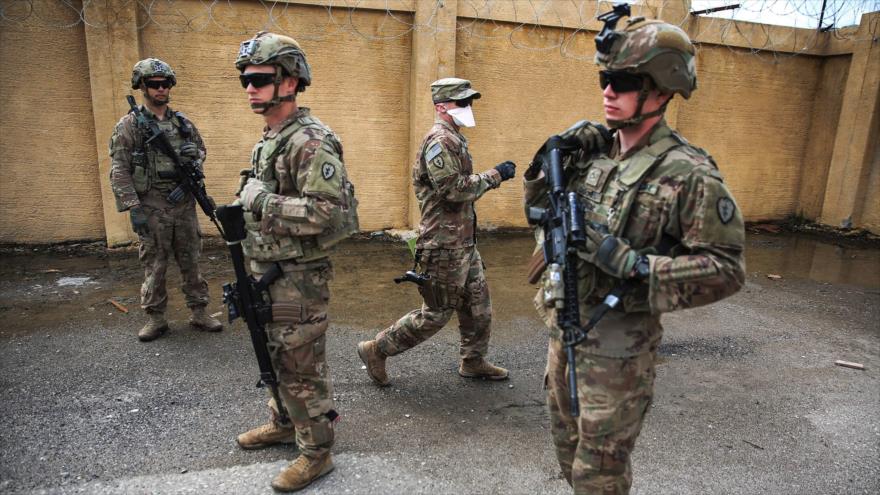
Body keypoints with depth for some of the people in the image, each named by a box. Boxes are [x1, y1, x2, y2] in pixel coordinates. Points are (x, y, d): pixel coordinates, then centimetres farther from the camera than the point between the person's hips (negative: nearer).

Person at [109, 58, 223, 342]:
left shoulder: (183, 123, 9)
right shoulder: (129, 125, -3)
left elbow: (200, 153, 15)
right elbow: (119, 171, -7)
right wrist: (133, 208, -14)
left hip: (184, 206, 3)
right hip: (152, 209, -3)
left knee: (191, 262, 10)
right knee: (154, 266, 5)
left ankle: (199, 313, 20)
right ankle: (156, 319, 18)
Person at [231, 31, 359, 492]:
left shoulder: (310, 141, -20)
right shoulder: (268, 139, 12)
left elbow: (330, 212, -28)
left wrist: (263, 202, -25)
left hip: (298, 280, -9)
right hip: (267, 274, 10)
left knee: (302, 368, 3)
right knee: (277, 358, 23)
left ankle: (316, 451, 21)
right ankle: (284, 424, 43)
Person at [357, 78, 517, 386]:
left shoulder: (453, 139, 16)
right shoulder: (440, 140, -17)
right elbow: (453, 189, -25)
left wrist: (493, 176, 11)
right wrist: (494, 175, -18)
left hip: (464, 242, 10)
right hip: (445, 245, -10)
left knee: (478, 304, 16)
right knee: (437, 313, 0)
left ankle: (473, 362, 32)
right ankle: (376, 350, 12)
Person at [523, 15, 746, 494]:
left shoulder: (688, 173, -17)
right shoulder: (593, 153, 2)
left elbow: (726, 269, -18)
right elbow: (539, 209, 13)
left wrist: (632, 264, -27)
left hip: (617, 347, -6)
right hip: (563, 326, 7)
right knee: (567, 444, 25)